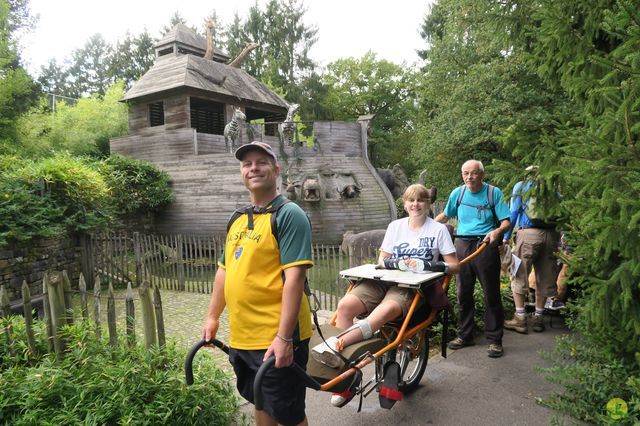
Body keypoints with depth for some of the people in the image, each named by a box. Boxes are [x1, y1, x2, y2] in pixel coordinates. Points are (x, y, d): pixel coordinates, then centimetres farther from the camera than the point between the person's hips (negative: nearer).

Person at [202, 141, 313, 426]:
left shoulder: (288, 215, -13)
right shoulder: (237, 219, 11)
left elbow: (294, 277, -20)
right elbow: (224, 269, 18)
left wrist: (283, 338, -24)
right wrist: (213, 316, 18)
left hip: (277, 339, -7)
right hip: (241, 337, 7)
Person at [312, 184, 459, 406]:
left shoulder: (438, 229, 7)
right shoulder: (395, 226, 17)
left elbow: (453, 266, 4)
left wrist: (426, 265, -13)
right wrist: (397, 263, -5)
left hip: (413, 286, -3)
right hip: (386, 280, 4)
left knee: (386, 310, -40)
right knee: (345, 305, -25)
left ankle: (336, 344, -52)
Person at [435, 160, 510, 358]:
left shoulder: (494, 193, -3)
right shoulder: (457, 193, 7)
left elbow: (506, 221, -4)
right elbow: (445, 216, 21)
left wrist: (497, 231, -25)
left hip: (486, 246, -3)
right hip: (462, 245, 4)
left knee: (491, 294, 0)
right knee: (463, 293, 10)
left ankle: (494, 339, 13)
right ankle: (464, 335, 24)